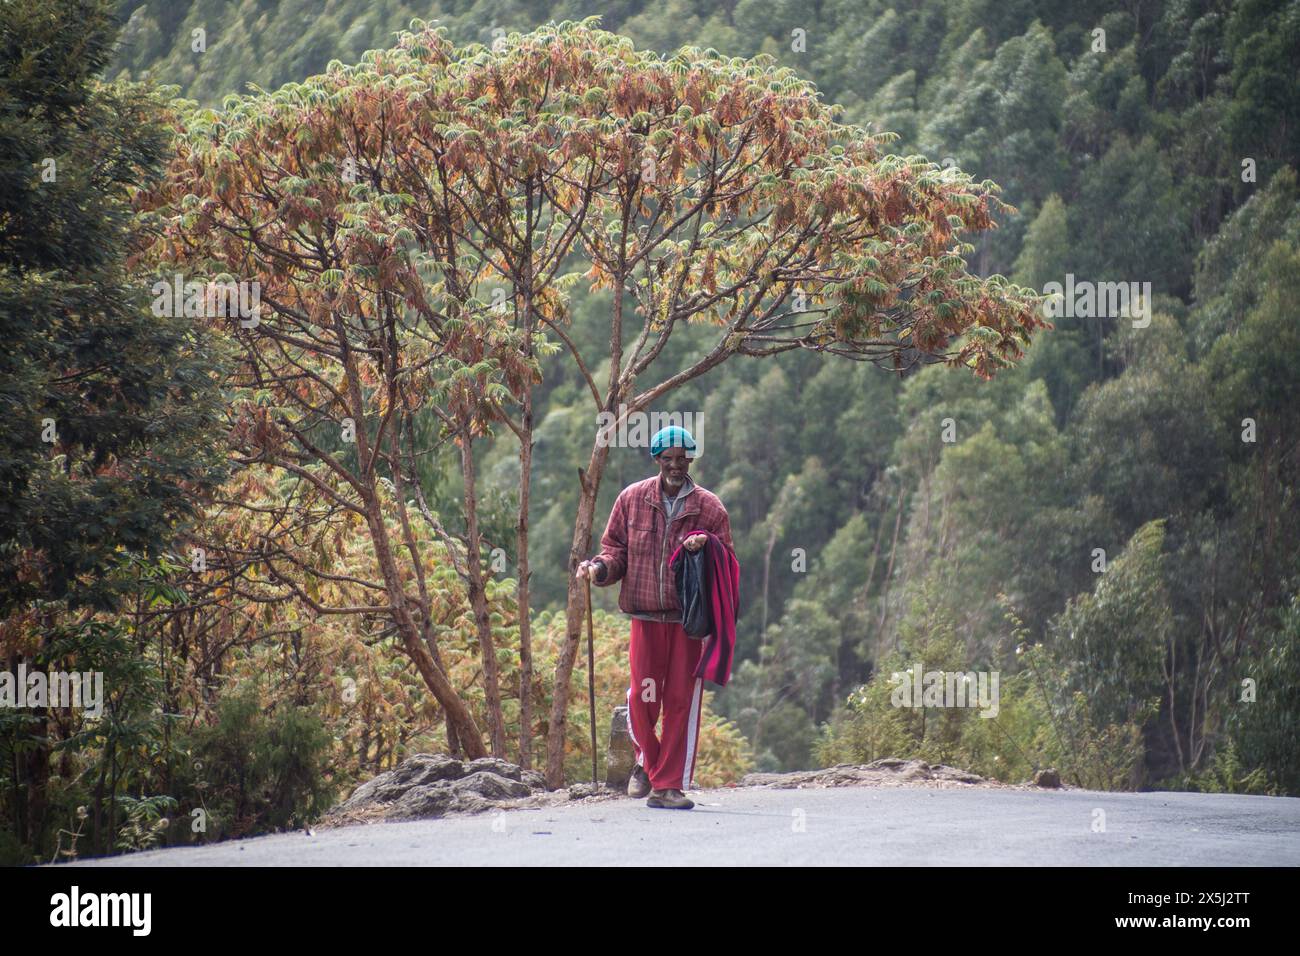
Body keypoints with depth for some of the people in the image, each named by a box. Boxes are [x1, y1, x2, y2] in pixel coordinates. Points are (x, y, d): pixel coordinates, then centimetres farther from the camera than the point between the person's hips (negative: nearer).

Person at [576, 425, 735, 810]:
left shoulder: (709, 507, 5)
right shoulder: (632, 499, 7)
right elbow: (615, 547, 13)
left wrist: (706, 549, -13)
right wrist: (600, 568, -8)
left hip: (689, 619, 0)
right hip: (646, 616, 0)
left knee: (681, 701, -1)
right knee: (643, 697, -4)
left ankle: (669, 785, 7)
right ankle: (647, 761, 25)